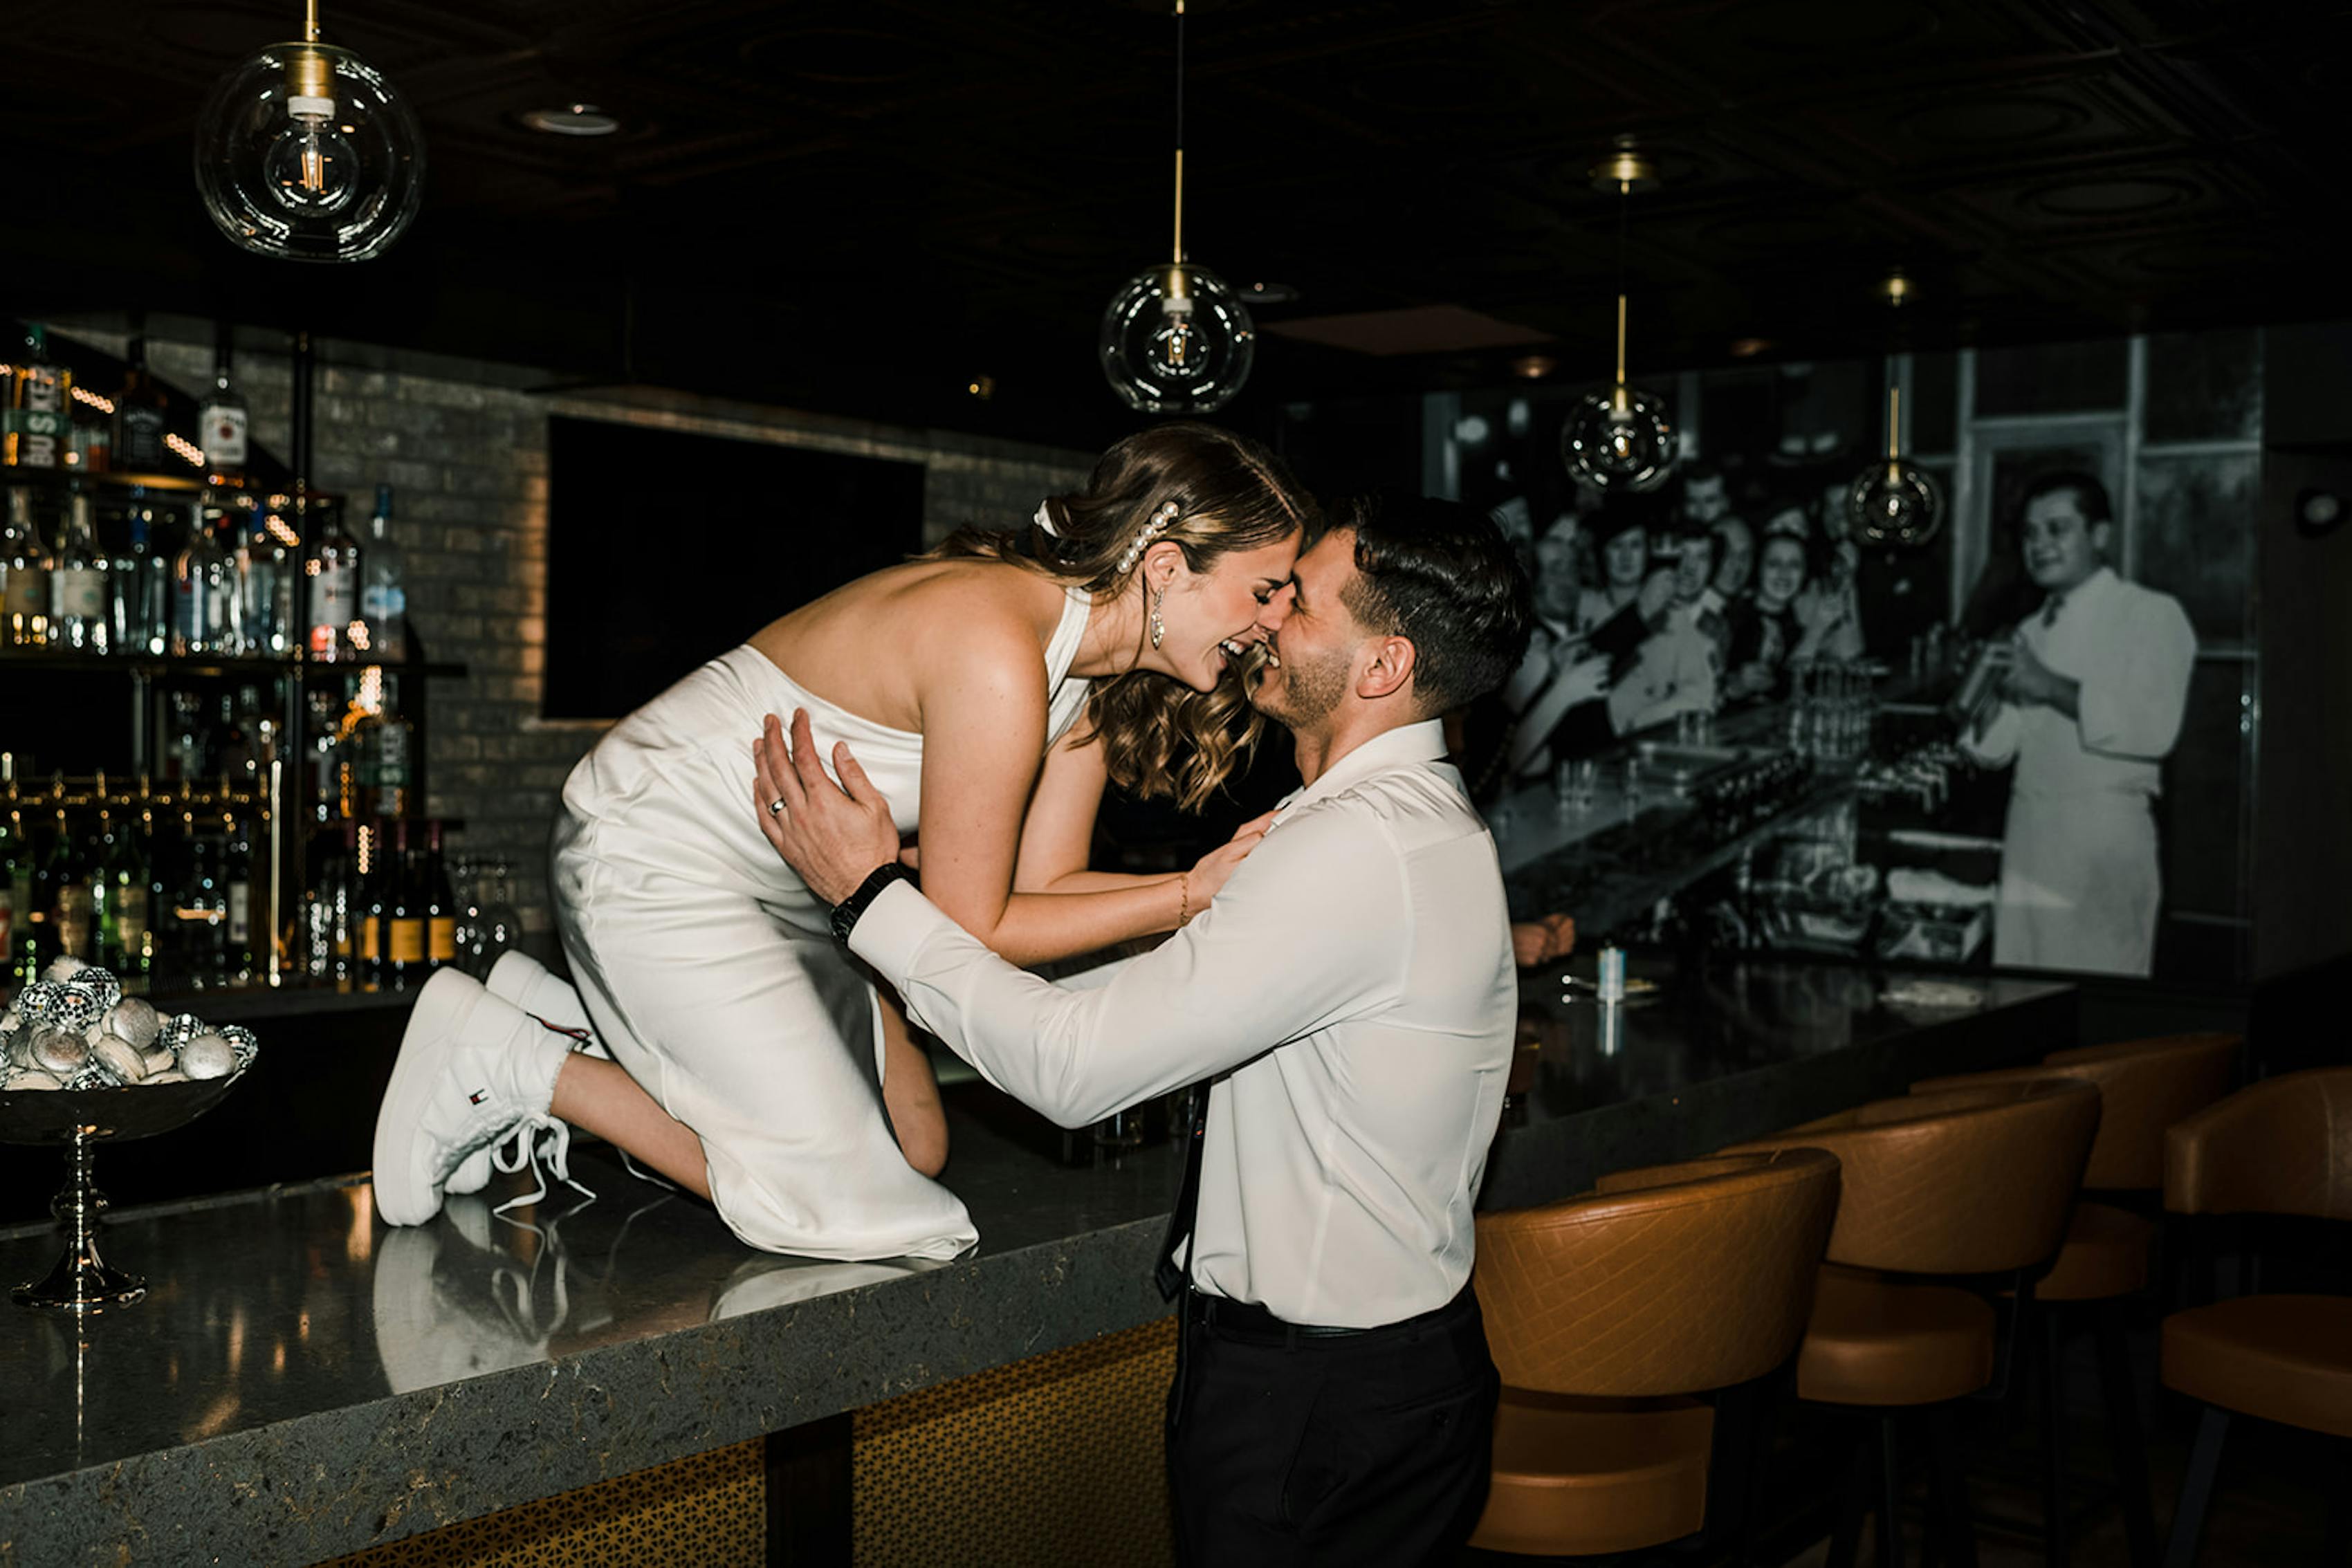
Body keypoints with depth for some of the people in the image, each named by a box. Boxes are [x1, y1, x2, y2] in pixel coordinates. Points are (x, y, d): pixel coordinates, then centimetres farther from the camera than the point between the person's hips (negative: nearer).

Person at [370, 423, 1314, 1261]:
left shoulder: (1093, 680, 0)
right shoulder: (997, 654, -30)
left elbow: (1045, 881, -1)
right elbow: (971, 931, -23)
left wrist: (1217, 885, -12)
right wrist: (1187, 898, -20)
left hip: (779, 885, 10)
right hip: (651, 857, -10)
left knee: (914, 1149, 10)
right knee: (827, 1200, -9)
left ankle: (577, 1019, 17)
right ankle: (511, 1061, 2)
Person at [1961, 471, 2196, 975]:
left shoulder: (2152, 615, -2)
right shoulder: (2033, 631, 18)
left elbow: (2155, 729, -17)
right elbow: (1996, 749, 16)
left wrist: (2052, 687, -16)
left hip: (2106, 835, -6)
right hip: (2028, 834, 6)